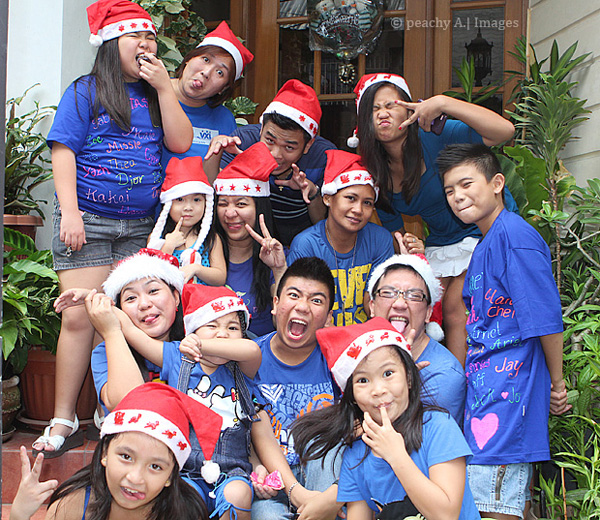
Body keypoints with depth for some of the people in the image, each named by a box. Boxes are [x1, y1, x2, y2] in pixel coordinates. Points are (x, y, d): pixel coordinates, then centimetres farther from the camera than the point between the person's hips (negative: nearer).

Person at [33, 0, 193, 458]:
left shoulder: (156, 95, 15)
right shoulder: (86, 91, 4)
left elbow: (181, 143, 3)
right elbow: (63, 151, -3)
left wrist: (164, 88, -1)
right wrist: (69, 211, -12)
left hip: (140, 226, 3)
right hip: (89, 220, -3)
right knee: (80, 318, -6)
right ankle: (64, 422, 4)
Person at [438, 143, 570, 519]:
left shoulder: (513, 233, -13)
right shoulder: (484, 244, 18)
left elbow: (546, 317, -15)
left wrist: (556, 383, -6)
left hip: (508, 389, -9)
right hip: (486, 388, 9)